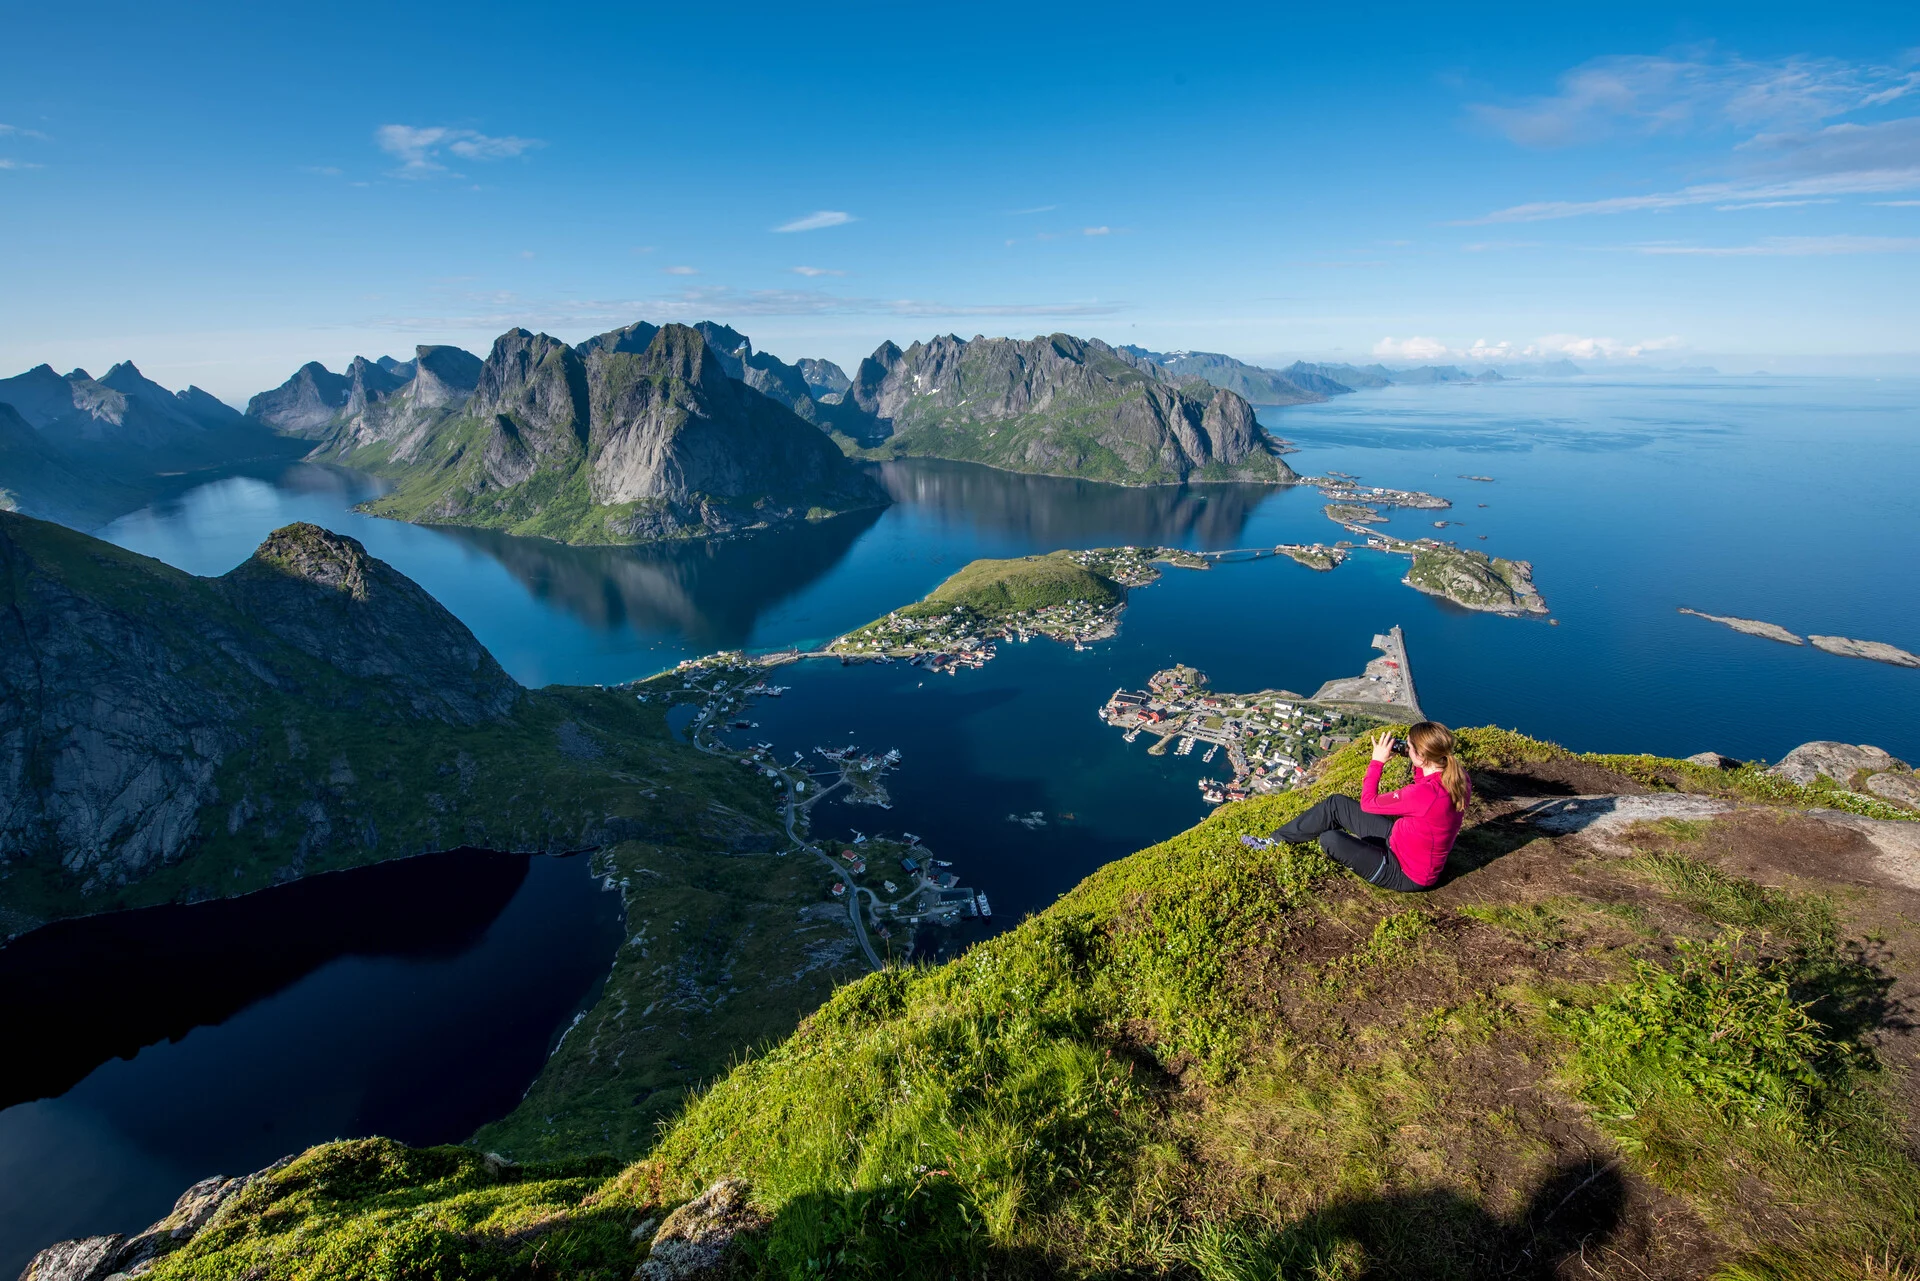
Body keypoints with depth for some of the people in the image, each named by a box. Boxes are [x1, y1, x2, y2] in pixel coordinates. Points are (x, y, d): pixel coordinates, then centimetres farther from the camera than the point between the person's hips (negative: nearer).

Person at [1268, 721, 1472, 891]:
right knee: (1337, 805, 6)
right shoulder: (1459, 778, -11)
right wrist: (1417, 764, -1)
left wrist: (1377, 762, -10)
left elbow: (1367, 803, -20)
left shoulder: (1425, 794, -36)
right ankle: (1276, 840, 16)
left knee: (1330, 840, -25)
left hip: (1406, 875, -9)